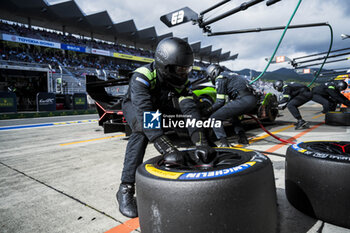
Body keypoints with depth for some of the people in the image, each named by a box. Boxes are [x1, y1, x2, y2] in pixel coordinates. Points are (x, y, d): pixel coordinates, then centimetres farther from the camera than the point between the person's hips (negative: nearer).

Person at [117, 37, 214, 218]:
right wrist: (166, 148, -61)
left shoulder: (181, 81, -22)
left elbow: (189, 109, -34)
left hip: (161, 108, 5)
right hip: (134, 106, -5)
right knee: (142, 130, -38)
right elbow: (144, 113, -50)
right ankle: (126, 188, -29)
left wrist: (201, 142, -49)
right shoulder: (141, 77, -37)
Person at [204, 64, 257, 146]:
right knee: (232, 114, 35)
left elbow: (220, 101, -2)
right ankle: (243, 138, 24)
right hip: (253, 99, 9)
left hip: (242, 100, -9)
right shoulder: (230, 74, 32)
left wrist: (209, 110, 14)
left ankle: (224, 143, -15)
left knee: (214, 118, -3)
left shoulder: (220, 78, 4)